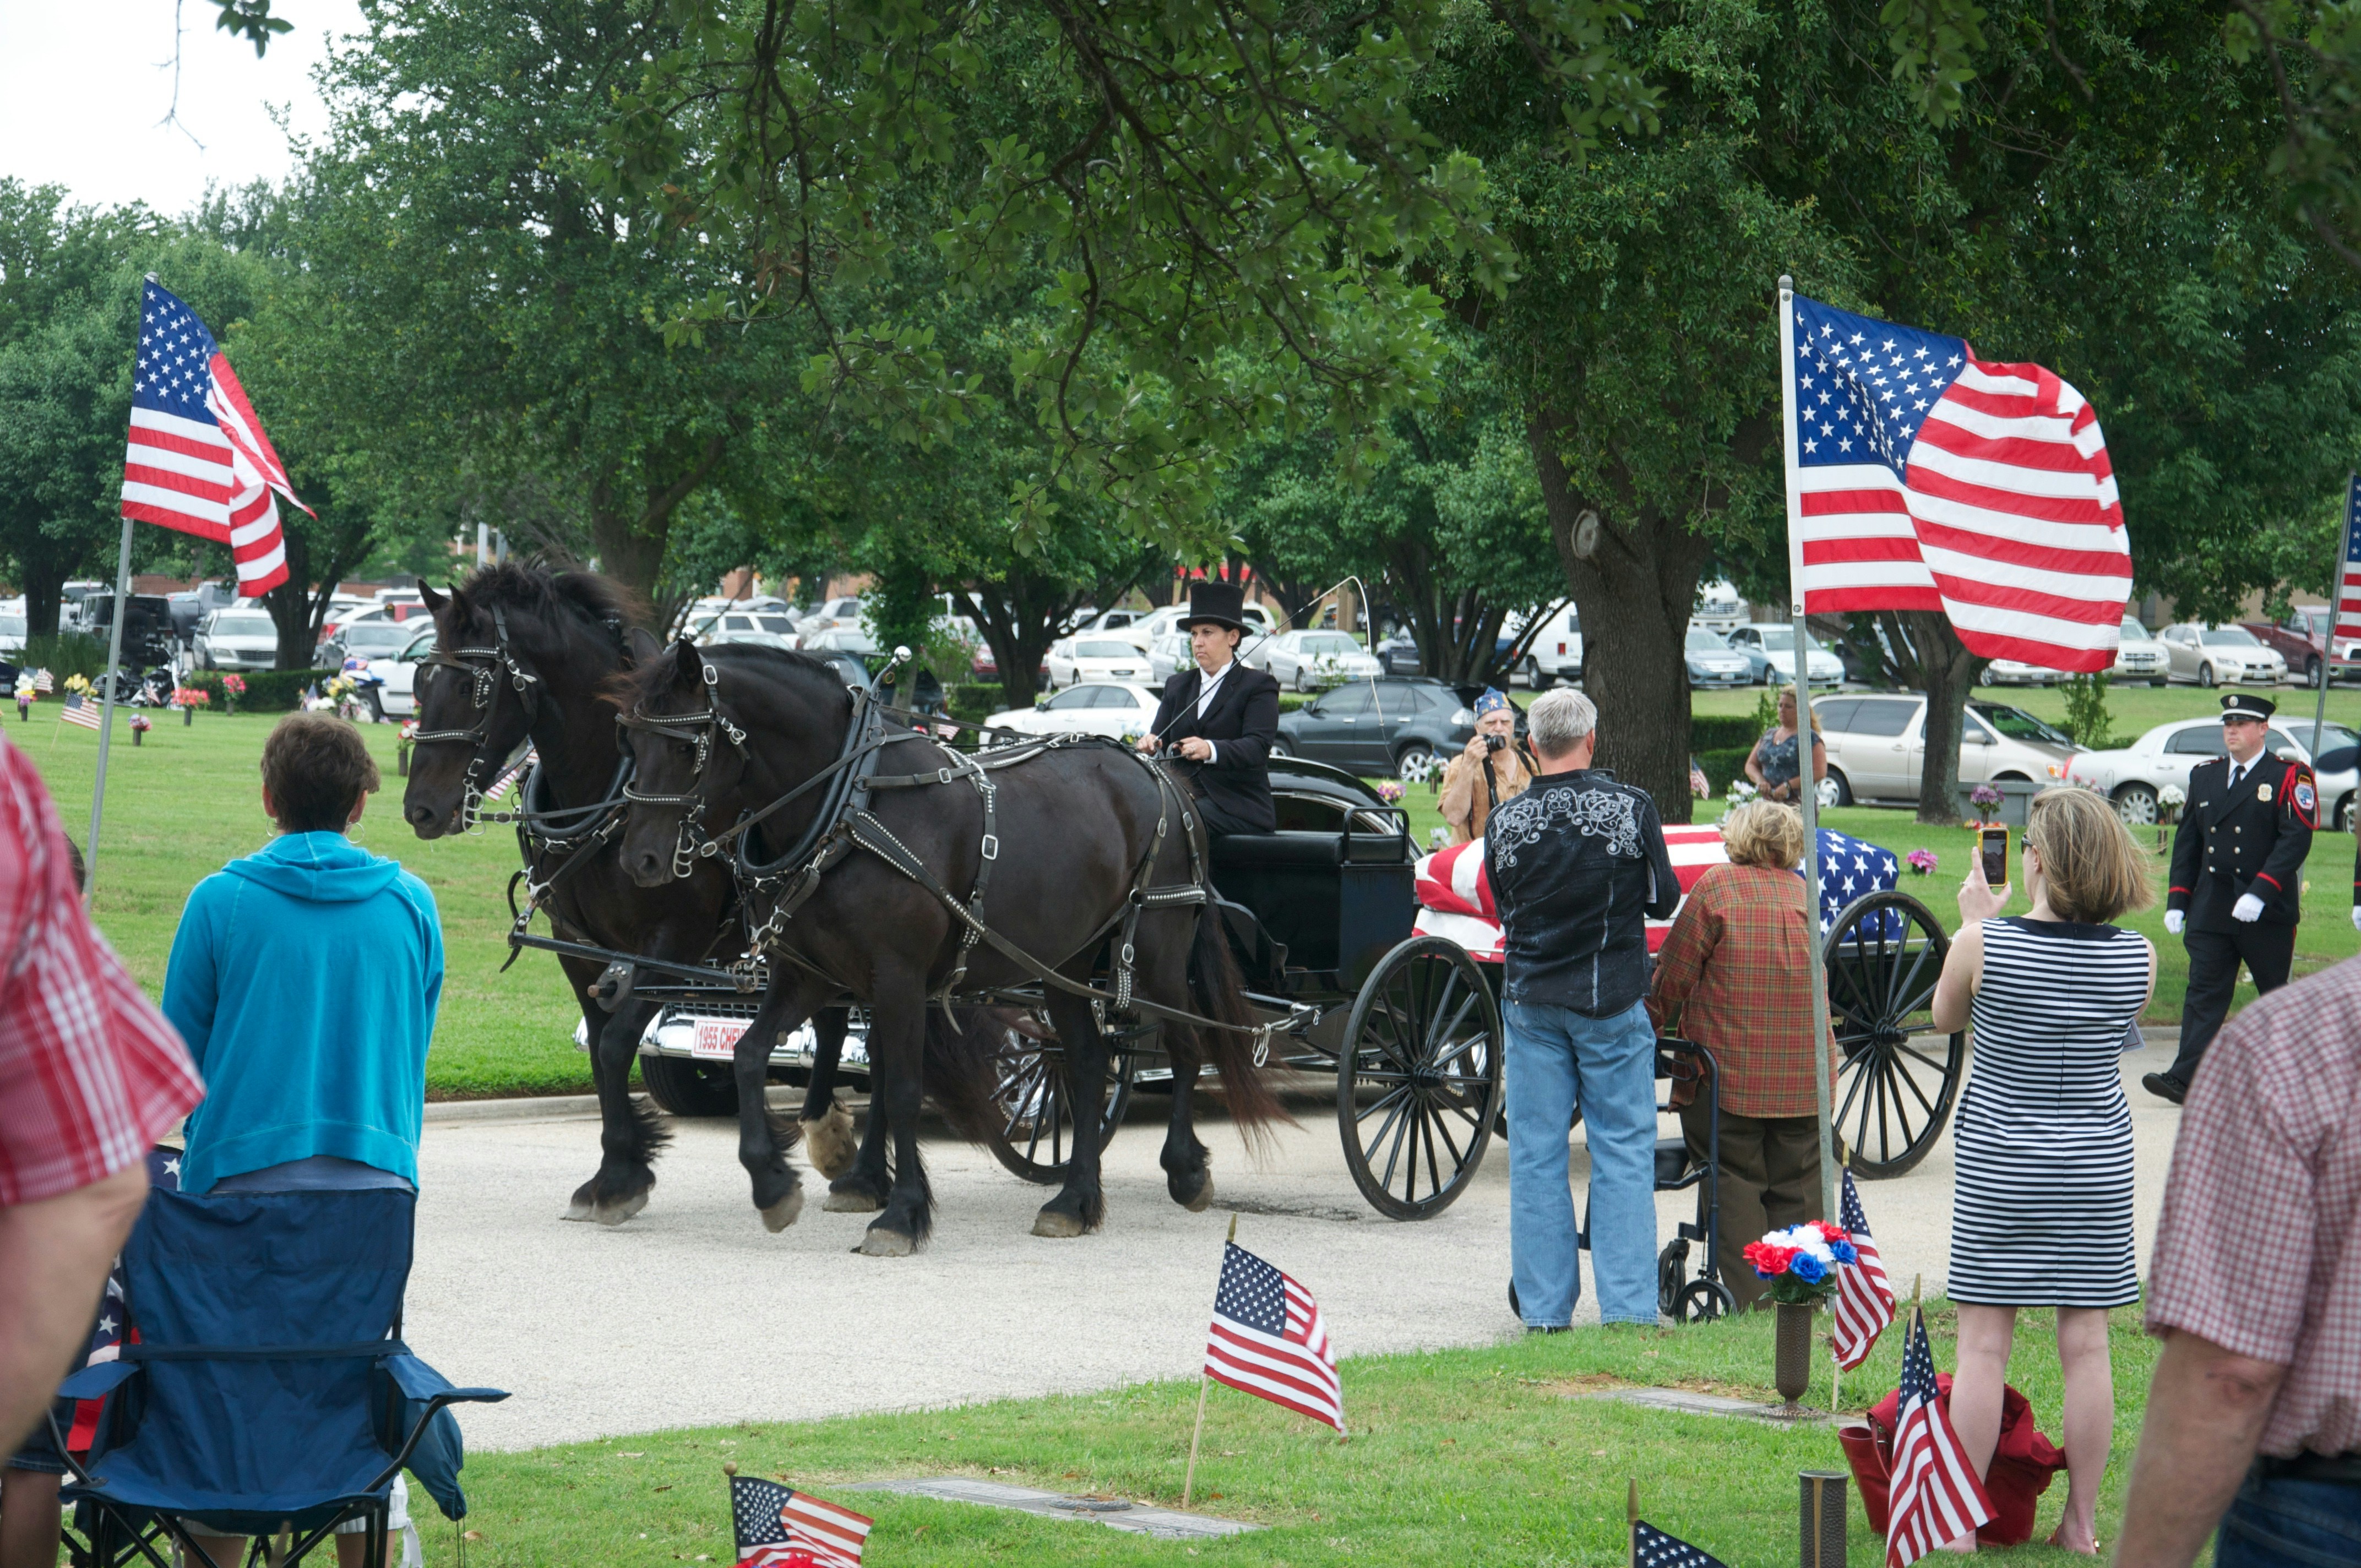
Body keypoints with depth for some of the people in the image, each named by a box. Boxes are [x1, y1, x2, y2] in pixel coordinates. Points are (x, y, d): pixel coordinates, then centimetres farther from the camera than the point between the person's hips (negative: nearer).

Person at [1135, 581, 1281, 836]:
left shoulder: (1258, 687, 2)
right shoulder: (1178, 685, 22)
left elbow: (1257, 747, -13)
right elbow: (1159, 734, 12)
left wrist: (1211, 751, -33)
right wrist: (1150, 744, -16)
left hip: (1238, 806, -5)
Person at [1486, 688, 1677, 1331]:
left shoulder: (1507, 820, -3)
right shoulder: (1631, 808, -9)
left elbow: (1504, 908, 9)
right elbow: (1664, 898, 1)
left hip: (1532, 1000, 2)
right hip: (1612, 1000, -2)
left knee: (1536, 1156, 7)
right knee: (1623, 1155, 3)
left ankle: (1544, 1308, 8)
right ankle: (1628, 1307, 0)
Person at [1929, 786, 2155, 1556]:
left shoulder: (1983, 945, -13)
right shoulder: (2137, 956, -7)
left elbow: (1946, 1018, 5)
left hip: (1998, 1163, -2)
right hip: (2097, 1162, 2)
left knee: (1983, 1346, 3)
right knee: (2085, 1342, 7)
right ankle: (2081, 1522, 12)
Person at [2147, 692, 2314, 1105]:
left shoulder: (2289, 777, -5)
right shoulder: (2204, 776, 13)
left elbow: (2296, 839, -14)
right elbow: (2187, 842, 14)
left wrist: (2260, 893, -23)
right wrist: (2177, 901, 6)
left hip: (2268, 913, -4)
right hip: (2210, 911, 4)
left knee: (2276, 994, 9)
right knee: (2204, 993, -5)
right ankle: (2185, 1079, -12)